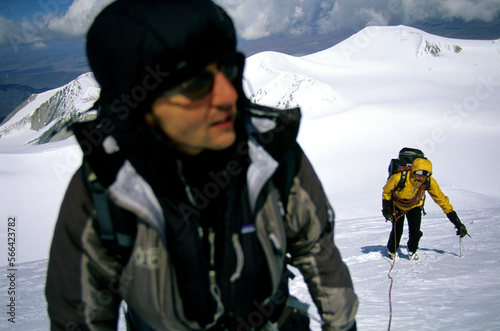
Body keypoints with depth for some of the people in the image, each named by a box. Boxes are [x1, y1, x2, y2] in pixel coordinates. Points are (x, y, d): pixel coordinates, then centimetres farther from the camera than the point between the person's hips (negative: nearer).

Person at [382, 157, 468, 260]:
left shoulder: (429, 182, -30)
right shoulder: (399, 177, -38)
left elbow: (441, 199, -20)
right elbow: (386, 191, -16)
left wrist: (457, 223, -19)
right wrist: (386, 209, -19)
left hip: (414, 206, 2)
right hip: (397, 205, -2)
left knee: (415, 232, -11)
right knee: (397, 230, -9)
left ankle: (412, 251, 21)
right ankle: (391, 251, 23)